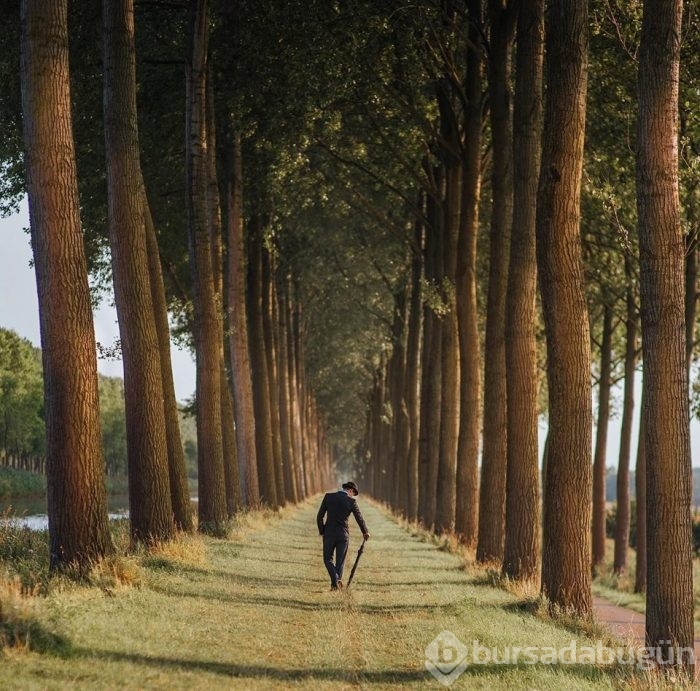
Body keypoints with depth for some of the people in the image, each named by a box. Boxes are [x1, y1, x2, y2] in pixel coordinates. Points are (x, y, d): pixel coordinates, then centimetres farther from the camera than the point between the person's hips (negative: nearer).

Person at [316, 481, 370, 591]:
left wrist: (322, 531, 12)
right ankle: (338, 582, 6)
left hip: (329, 533, 1)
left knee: (328, 559, 10)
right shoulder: (351, 501, -5)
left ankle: (335, 581, -10)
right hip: (343, 534, -1)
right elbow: (359, 519, 4)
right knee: (340, 561, 12)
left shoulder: (328, 496, -2)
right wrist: (365, 532, 21)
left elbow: (319, 517, -1)